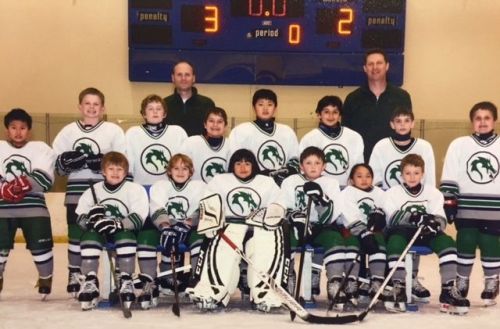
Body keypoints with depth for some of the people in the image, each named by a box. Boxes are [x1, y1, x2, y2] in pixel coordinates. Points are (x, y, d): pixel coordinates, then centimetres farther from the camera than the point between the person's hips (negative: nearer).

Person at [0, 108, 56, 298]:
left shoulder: (41, 149, 4)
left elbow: (45, 179, -10)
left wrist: (27, 183, -27)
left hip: (33, 204, -1)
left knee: (39, 244, -5)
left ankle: (46, 278, 18)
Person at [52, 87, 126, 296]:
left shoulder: (113, 131, 4)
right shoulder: (68, 131, 11)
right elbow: (57, 166, 9)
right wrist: (66, 162, -12)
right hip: (76, 192, 2)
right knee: (76, 234, 4)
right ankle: (74, 275, 17)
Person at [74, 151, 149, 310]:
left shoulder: (135, 189, -4)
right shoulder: (93, 191, 4)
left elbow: (138, 218, -15)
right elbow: (80, 218, -1)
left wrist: (118, 224, -33)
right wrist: (90, 219, -26)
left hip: (124, 231, -2)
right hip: (99, 232, 2)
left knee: (126, 236, -35)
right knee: (89, 235, -30)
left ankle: (126, 280, -27)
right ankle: (90, 280, -25)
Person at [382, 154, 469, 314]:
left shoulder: (433, 193, 8)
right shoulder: (393, 193, 1)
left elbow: (441, 219, -4)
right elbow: (394, 218, -16)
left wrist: (434, 223, -31)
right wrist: (415, 217, -36)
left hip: (426, 234, 2)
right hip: (402, 232, -2)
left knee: (446, 242, -27)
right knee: (395, 241, -36)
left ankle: (448, 291, -27)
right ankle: (398, 290, -30)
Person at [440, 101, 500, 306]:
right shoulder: (459, 145, 1)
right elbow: (449, 179, 2)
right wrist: (448, 202, -4)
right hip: (466, 210, 0)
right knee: (465, 248, 6)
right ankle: (460, 286, 18)